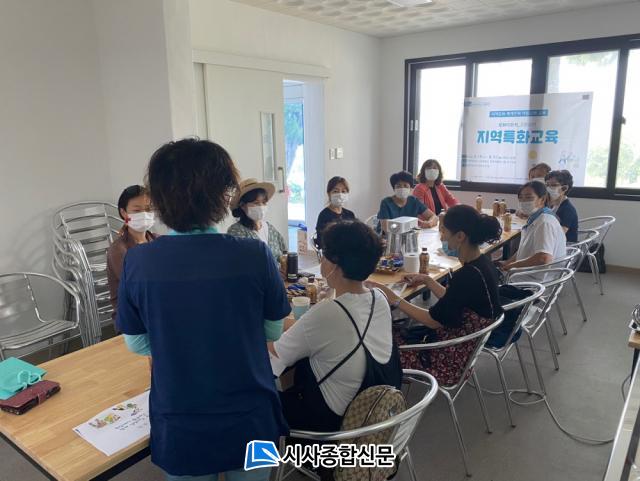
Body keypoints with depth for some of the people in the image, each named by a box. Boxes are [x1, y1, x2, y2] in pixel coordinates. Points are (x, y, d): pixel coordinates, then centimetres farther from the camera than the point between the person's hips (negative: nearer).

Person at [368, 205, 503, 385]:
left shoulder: (468, 275, -29)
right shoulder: (482, 263, -1)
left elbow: (434, 320, -21)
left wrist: (394, 300, -14)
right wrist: (428, 281, 12)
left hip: (450, 361, -9)